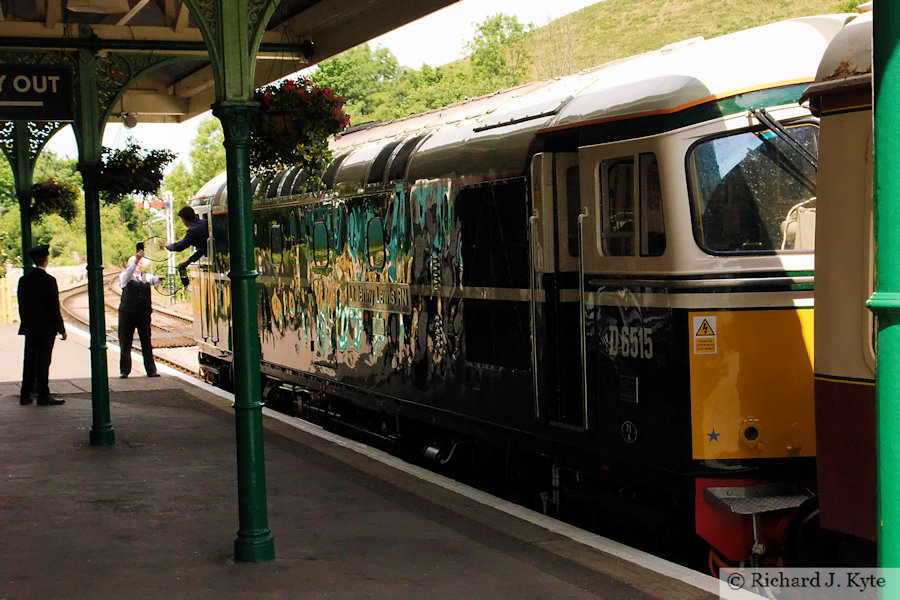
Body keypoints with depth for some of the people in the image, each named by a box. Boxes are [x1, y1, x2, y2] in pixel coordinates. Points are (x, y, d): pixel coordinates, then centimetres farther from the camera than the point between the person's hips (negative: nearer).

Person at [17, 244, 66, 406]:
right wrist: (61, 329, -7)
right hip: (46, 328, -6)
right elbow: (54, 307, -13)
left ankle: (25, 395, 13)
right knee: (43, 362, -2)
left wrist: (26, 324, 17)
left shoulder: (24, 280, 6)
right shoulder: (48, 280, -14)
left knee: (29, 361, 11)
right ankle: (43, 396, 2)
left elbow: (22, 305, 10)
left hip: (29, 328, 6)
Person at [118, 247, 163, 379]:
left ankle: (151, 370, 5)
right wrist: (136, 261, -33)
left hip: (144, 314, 2)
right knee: (125, 343, 1)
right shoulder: (125, 277, 4)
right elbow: (128, 274, -18)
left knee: (146, 342, 3)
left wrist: (158, 279, -32)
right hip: (127, 313, -2)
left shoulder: (146, 277, 12)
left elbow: (153, 280, -8)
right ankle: (124, 370, 8)